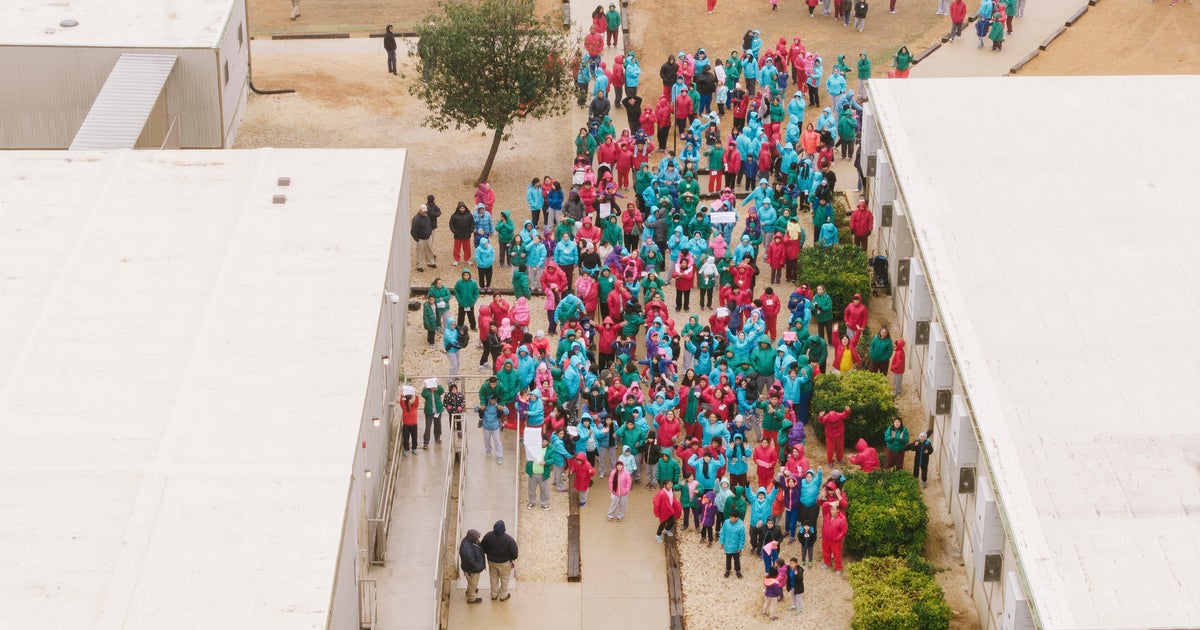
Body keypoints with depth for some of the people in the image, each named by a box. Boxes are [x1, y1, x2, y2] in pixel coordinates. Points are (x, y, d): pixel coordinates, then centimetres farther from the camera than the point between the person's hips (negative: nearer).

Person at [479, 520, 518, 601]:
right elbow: (514, 551, -19)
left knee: (493, 578, 26)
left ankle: (494, 595, 42)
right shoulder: (508, 539, -32)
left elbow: (483, 548, -7)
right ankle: (503, 596, 39)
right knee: (504, 579, 22)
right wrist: (513, 560, 2)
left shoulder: (488, 536, -22)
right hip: (504, 562, -3)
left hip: (491, 561, 3)